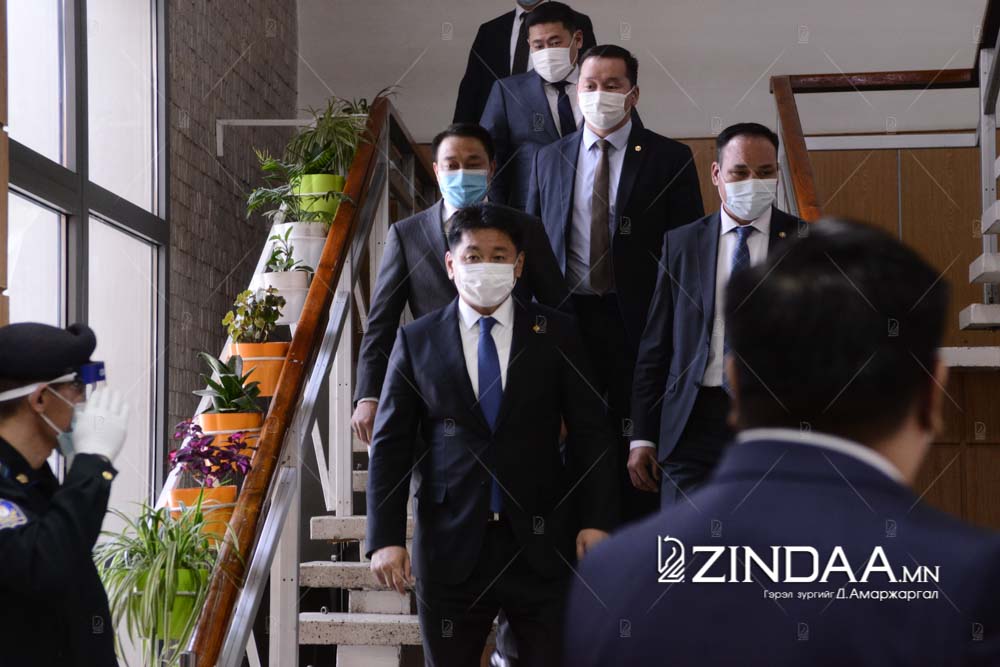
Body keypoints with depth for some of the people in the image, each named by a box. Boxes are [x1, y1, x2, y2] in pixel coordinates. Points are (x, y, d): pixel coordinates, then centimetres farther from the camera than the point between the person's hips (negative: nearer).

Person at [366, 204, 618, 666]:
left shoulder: (556, 333, 4)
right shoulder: (416, 341, 4)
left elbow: (590, 432, 3)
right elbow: (390, 445, 2)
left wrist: (595, 520, -6)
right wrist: (385, 538, -6)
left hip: (541, 544, 0)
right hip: (451, 549, 0)